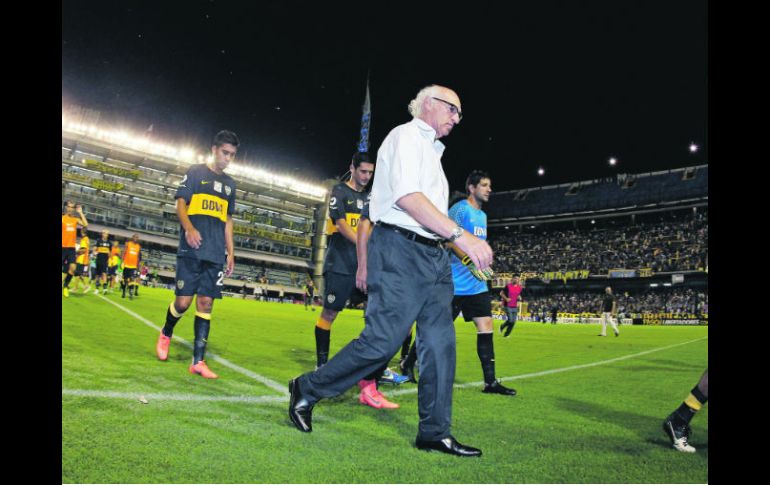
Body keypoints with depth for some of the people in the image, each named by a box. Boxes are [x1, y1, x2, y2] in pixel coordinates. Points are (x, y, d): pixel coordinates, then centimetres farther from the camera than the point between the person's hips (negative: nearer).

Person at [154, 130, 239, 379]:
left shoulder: (229, 183, 18)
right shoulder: (195, 172, 5)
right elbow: (180, 204, -1)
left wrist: (231, 252, 14)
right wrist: (189, 228, -21)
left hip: (215, 254, 4)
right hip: (192, 250, -4)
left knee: (206, 303, 0)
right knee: (183, 301, -5)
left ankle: (198, 361, 1)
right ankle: (166, 333, 27)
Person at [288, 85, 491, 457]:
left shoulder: (431, 149, 26)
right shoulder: (405, 136, -3)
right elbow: (407, 197, -19)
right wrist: (460, 235, -23)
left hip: (433, 256, 10)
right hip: (401, 250, -10)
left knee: (440, 343, 5)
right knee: (382, 341, -10)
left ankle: (434, 433, 12)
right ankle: (307, 390, 10)